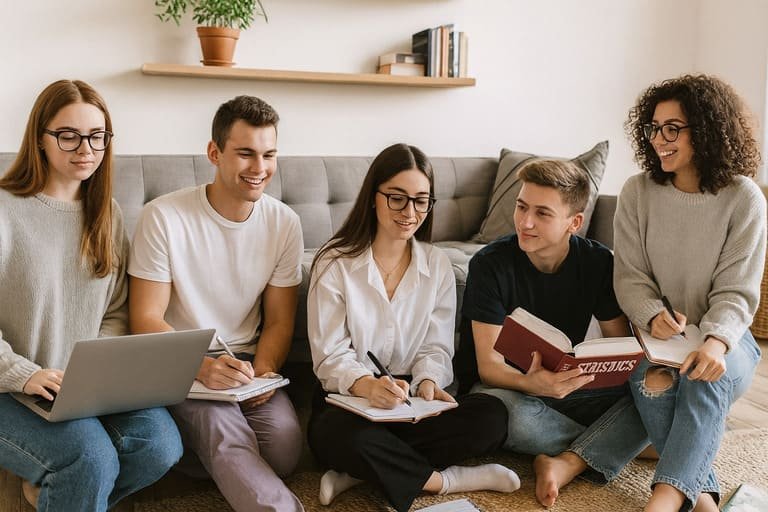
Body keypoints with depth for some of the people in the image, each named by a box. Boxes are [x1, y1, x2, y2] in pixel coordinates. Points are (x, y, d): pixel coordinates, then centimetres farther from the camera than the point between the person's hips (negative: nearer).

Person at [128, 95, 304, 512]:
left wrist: (263, 371, -15)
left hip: (245, 360, 4)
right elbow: (146, 320, -12)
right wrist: (202, 367, -30)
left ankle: (224, 466, 4)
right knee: (218, 422, -35)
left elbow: (278, 321, 6)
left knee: (285, 446, -22)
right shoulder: (163, 217, -11)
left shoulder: (284, 223, 0)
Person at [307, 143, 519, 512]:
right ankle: (442, 480, -15)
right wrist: (368, 386, -32)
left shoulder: (438, 265, 5)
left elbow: (436, 348, 4)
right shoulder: (335, 263, -6)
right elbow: (330, 356, -10)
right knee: (339, 436, -39)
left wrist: (428, 382, -21)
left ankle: (363, 473, -19)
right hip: (349, 398, -3)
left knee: (491, 418, -23)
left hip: (411, 399, 4)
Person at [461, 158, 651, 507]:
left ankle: (565, 464, -28)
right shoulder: (490, 264, -17)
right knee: (510, 413, -39)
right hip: (507, 385, -3)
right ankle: (620, 443, -13)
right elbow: (488, 364, -21)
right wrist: (532, 384, -44)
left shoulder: (597, 262, -5)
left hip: (568, 387, 4)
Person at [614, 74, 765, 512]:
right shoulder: (638, 192, -3)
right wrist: (654, 316, -26)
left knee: (707, 375, -35)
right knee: (651, 379, -33)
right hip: (657, 334, 1)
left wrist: (716, 341, -32)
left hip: (721, 336, -1)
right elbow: (631, 278, -3)